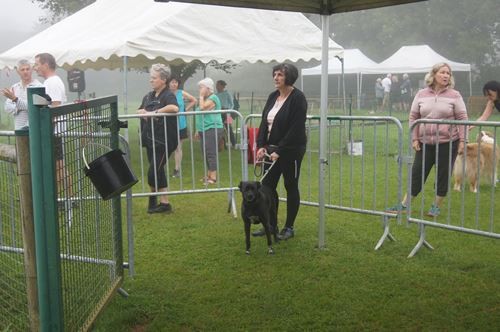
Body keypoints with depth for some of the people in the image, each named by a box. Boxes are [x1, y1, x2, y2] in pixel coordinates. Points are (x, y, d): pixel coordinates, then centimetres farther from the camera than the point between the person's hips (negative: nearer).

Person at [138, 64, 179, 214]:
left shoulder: (168, 95, -10)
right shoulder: (148, 96, 13)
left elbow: (174, 107, -31)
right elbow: (139, 110, 27)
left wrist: (154, 112, -24)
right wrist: (142, 112, 3)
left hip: (164, 141, -7)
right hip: (150, 140, 8)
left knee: (153, 172, -9)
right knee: (158, 172, 11)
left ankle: (153, 195, 11)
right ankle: (164, 203, 20)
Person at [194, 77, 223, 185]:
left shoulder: (213, 98, -10)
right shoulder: (205, 99, 19)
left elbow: (202, 108, -22)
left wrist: (201, 96, -10)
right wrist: (198, 130, 23)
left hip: (212, 129, -10)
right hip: (204, 130, 10)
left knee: (211, 153, -10)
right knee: (206, 153, 13)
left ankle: (213, 177, -9)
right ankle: (209, 175, 21)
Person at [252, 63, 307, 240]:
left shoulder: (298, 98, -14)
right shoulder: (272, 96, 9)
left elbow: (296, 129, -19)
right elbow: (264, 122, 8)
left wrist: (279, 151, -20)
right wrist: (261, 145, -5)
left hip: (291, 150, -7)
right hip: (272, 148, 7)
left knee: (291, 187, 5)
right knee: (267, 186, 8)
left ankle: (289, 227, 16)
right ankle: (271, 224, 22)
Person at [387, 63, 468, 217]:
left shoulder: (454, 95, -2)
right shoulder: (421, 94, 3)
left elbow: (462, 118, -2)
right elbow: (413, 117, 6)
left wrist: (462, 140, -8)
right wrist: (414, 138, 0)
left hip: (448, 142, -1)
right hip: (425, 143, 2)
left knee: (443, 176, 6)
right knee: (417, 173, 4)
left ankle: (436, 206, 21)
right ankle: (404, 204, 13)